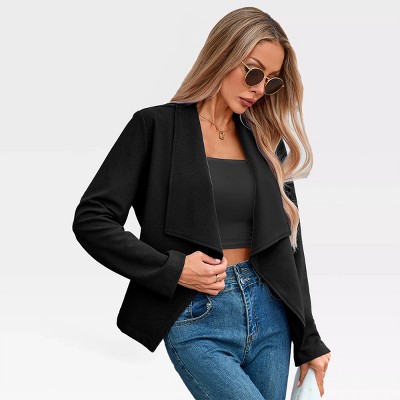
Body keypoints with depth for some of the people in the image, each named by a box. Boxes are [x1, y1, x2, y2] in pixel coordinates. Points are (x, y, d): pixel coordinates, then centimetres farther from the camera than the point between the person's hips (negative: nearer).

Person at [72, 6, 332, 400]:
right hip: (197, 323, -5)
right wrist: (171, 269, -14)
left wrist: (309, 340, 10)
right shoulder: (157, 127, -4)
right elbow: (91, 220, -6)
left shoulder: (265, 139, 10)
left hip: (269, 313, 5)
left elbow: (288, 240, 12)